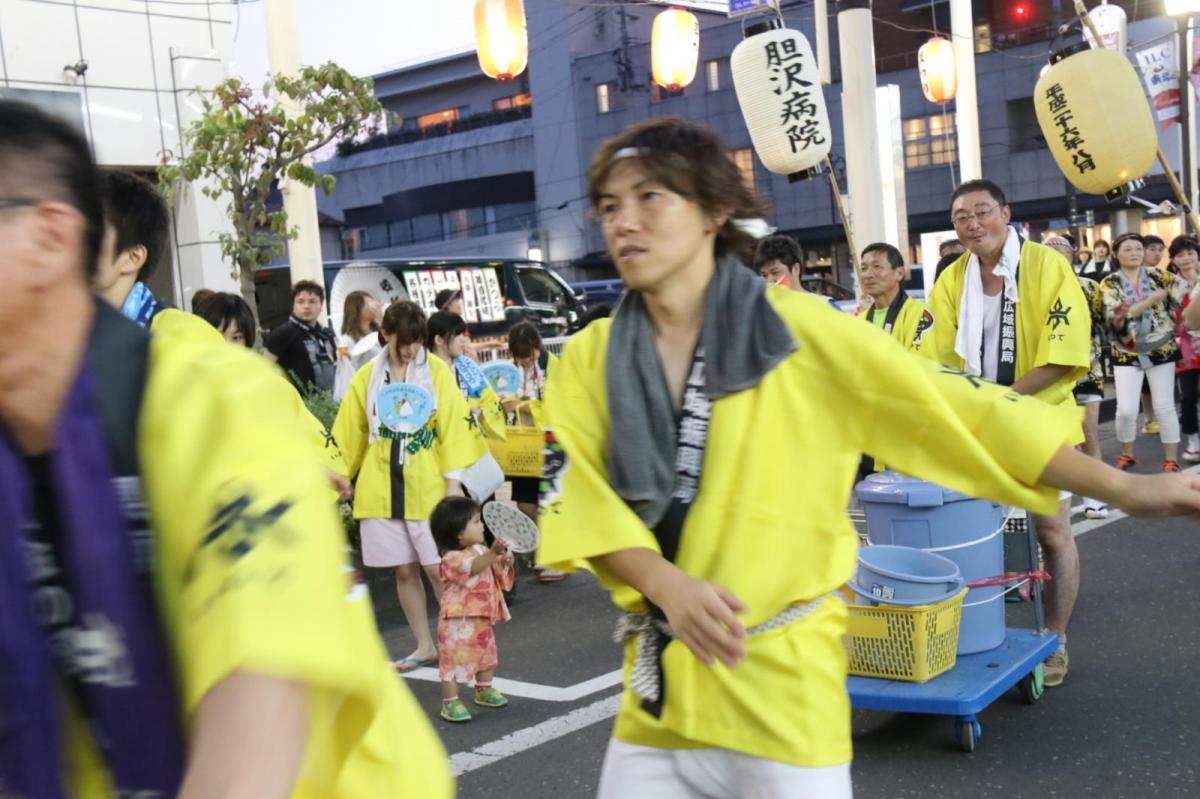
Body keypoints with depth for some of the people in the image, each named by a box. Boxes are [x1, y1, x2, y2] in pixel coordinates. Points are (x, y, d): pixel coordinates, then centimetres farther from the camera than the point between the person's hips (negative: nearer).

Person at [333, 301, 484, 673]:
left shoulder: (437, 371, 0)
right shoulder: (367, 377, 5)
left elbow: (453, 426, -2)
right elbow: (349, 434, 9)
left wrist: (453, 480, -8)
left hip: (427, 486, -2)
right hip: (381, 488, 2)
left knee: (437, 568, -5)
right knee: (403, 570, 7)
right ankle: (425, 646, 18)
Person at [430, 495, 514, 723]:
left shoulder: (480, 550, 7)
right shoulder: (452, 558, -21)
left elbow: (496, 571, 17)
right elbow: (473, 567, -40)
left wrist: (504, 561, -6)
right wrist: (493, 552, -54)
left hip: (481, 617, 9)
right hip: (458, 620, -9)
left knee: (486, 654, 22)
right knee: (455, 658, -5)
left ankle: (484, 691, 40)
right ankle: (450, 703, 4)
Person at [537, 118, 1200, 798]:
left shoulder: (798, 330, -7)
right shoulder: (588, 360, 2)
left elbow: (953, 406, -7)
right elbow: (582, 503, -5)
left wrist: (1127, 490, -8)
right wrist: (667, 584, -24)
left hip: (784, 679, -3)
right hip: (657, 682, 3)